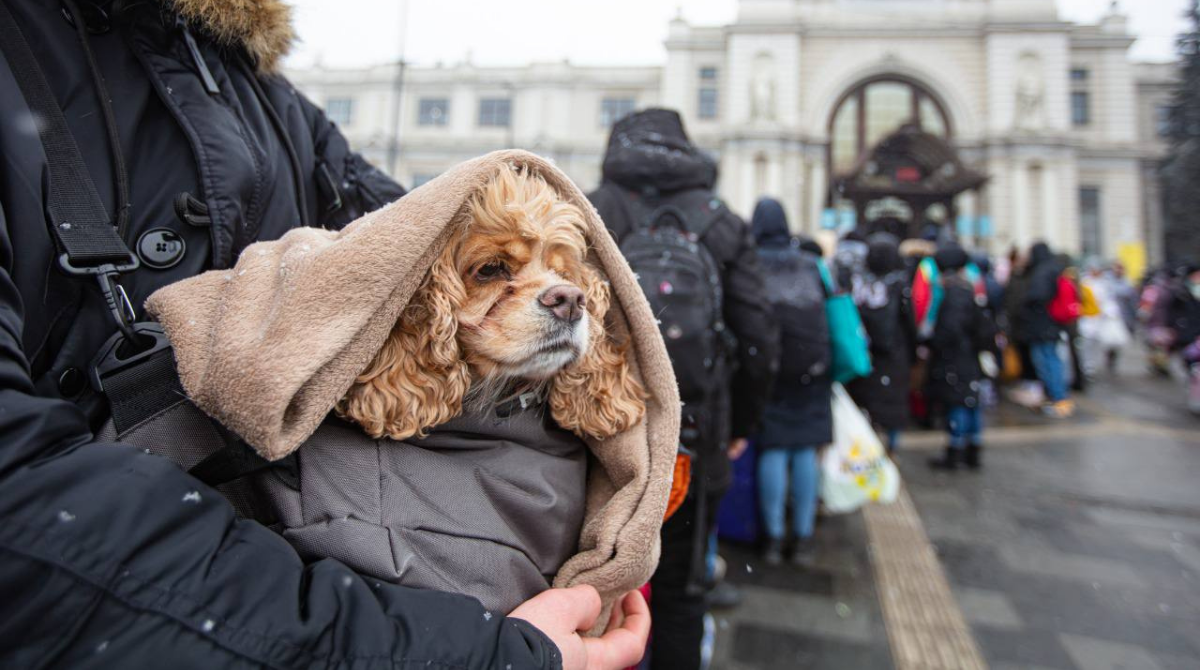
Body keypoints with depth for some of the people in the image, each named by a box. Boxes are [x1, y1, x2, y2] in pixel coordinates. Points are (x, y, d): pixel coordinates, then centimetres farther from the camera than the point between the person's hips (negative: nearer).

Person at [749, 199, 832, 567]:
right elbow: (830, 310, 10)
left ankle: (774, 536, 9)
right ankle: (803, 537, 14)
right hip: (812, 370, 3)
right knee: (806, 450, 7)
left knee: (772, 450, 4)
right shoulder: (811, 265, 7)